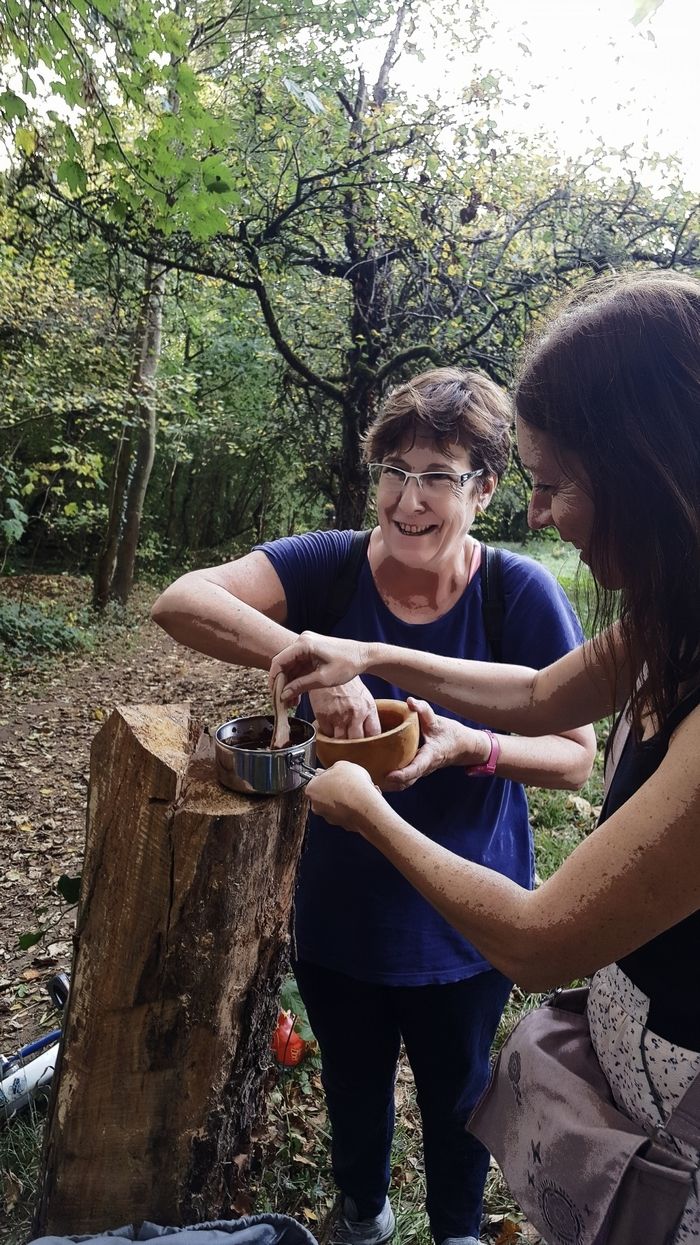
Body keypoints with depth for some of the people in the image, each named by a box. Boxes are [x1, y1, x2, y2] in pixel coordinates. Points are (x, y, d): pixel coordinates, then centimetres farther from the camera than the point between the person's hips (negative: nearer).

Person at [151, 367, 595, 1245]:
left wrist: (468, 748, -33)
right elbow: (179, 602, -30)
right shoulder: (330, 566, -17)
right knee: (352, 1085, 28)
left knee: (455, 1096, 25)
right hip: (340, 912, 2)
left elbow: (576, 757, -14)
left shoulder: (522, 595, -19)